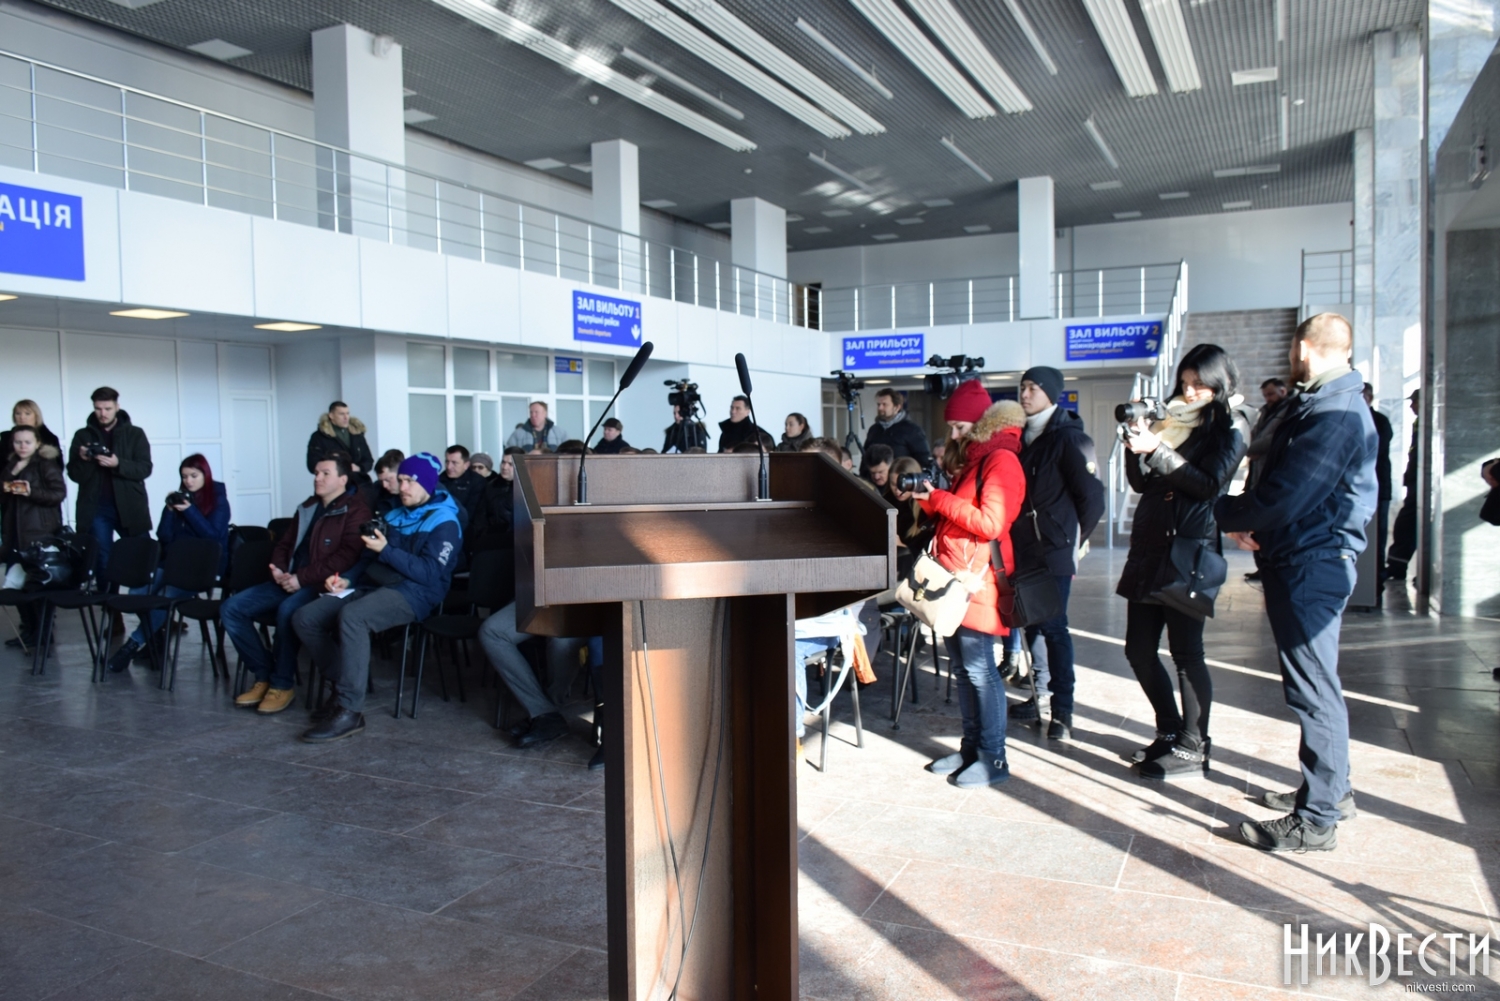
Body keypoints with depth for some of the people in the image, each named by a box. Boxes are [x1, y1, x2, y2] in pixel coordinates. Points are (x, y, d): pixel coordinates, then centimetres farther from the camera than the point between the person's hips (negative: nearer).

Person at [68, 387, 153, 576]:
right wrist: (83, 460, -16)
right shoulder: (83, 435, 8)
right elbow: (74, 474, 5)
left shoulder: (135, 434, 4)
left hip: (129, 507, -1)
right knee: (102, 561, 5)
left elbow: (145, 469, -5)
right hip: (95, 509, 1)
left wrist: (118, 464, -21)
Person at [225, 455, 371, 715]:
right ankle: (264, 675, -1)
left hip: (323, 586, -8)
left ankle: (282, 685, -18)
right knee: (231, 608, -6)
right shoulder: (307, 507, 21)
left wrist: (303, 578, -20)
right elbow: (284, 544, 25)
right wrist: (278, 570, 2)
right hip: (289, 581, 8)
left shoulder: (356, 510, -5)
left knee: (288, 610, -37)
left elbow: (347, 556, -18)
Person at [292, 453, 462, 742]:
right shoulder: (394, 516, 21)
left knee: (351, 616, -36)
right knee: (305, 618, -8)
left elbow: (430, 573, -14)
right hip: (372, 587, 8)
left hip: (413, 594, -8)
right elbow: (368, 559, 26)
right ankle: (345, 682, 3)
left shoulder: (444, 523, -2)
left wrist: (386, 551, -17)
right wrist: (347, 579, 7)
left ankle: (350, 711, -33)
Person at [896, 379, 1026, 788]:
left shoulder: (1001, 461, -10)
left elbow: (991, 523, -19)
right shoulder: (971, 460, 19)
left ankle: (993, 757, 2)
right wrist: (926, 500, 3)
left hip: (977, 579, -9)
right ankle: (971, 747, 20)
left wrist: (939, 499, -16)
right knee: (961, 665, 12)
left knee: (979, 668, -6)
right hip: (954, 578, 9)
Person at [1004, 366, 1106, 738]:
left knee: (1053, 627, -4)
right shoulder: (1025, 437, 13)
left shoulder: (1068, 438, -8)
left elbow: (1092, 498, -10)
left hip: (1053, 553, -7)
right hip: (1025, 550, 7)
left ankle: (1062, 711, 4)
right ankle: (1036, 696, 23)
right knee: (1031, 624, 11)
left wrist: (1071, 540, -3)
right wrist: (1012, 537, 9)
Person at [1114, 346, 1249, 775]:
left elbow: (1210, 484, -13)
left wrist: (1158, 451, -19)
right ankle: (1170, 732, 25)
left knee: (1186, 651, -3)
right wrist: (1138, 447, -5)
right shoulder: (1171, 418, 16)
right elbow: (1140, 482, 13)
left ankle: (1192, 748, 8)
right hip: (1149, 546, 7)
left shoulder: (1230, 427, 0)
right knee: (1139, 649, 8)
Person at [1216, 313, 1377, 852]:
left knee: (1313, 688, -3)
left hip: (1310, 566, -11)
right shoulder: (1330, 404, 15)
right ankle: (1332, 787, 35)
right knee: (1315, 683, 20)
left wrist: (1226, 514, -8)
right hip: (1307, 560, 11)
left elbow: (1282, 499, -25)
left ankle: (1315, 819, 6)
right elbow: (1291, 489, 14)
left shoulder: (1333, 414, -20)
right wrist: (1253, 525, -2)